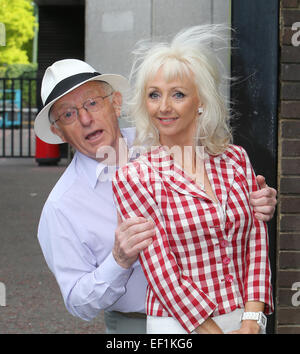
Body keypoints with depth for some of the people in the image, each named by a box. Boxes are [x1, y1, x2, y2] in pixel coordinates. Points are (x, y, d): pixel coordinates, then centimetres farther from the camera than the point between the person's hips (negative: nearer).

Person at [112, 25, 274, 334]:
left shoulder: (236, 159, 3)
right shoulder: (133, 177, -8)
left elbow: (256, 243, 1)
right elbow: (162, 272, -12)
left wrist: (251, 323, -10)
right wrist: (214, 332, -16)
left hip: (247, 322, 3)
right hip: (179, 325, -3)